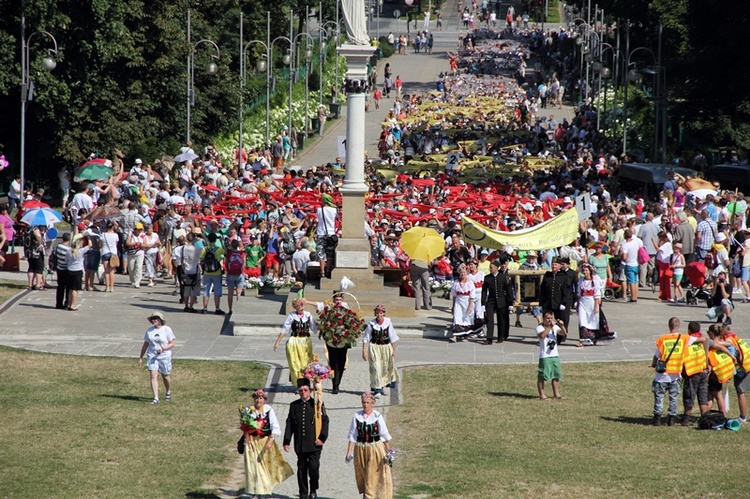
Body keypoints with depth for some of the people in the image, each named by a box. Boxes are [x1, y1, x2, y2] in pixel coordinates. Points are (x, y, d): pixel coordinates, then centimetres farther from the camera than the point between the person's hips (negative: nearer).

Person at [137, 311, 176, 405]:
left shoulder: (167, 329, -5)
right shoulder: (149, 330, 7)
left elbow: (172, 344, -4)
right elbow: (145, 344, 14)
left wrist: (163, 348, -21)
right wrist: (141, 357, 13)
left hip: (164, 357, -2)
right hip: (152, 356, 2)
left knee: (165, 376, 10)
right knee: (153, 376, -11)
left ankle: (168, 392, 39)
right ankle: (156, 398, -14)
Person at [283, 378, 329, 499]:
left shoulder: (318, 404, 2)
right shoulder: (294, 406, 9)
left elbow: (325, 421, 2)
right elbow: (289, 424, 9)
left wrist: (322, 438, -6)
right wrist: (286, 441, 4)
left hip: (314, 444, -3)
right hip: (300, 445, 3)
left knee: (314, 467, -8)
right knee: (302, 469, 7)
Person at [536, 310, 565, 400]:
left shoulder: (555, 327, 8)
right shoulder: (540, 328, -9)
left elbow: (564, 333, -1)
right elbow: (542, 335, -29)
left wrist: (562, 326, -18)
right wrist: (550, 326, -30)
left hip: (555, 355, 6)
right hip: (544, 356, -6)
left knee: (556, 375, 12)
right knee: (542, 376, -3)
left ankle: (556, 394, 22)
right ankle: (542, 395, 3)